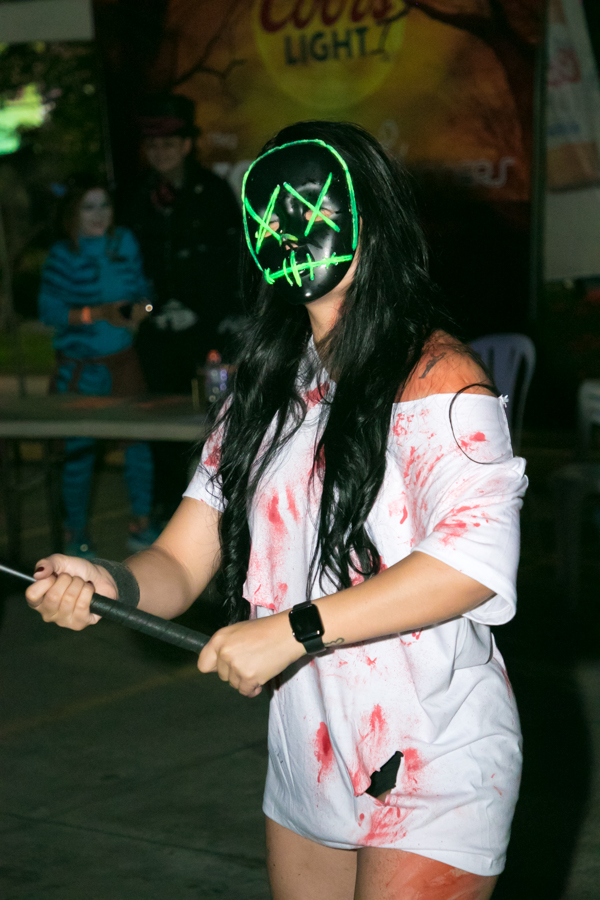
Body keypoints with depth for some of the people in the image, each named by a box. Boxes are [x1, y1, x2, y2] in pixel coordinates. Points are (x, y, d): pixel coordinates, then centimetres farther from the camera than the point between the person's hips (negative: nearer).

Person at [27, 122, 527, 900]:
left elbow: (475, 558, -28)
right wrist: (113, 585, -18)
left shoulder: (435, 380, -14)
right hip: (306, 766, 7)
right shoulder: (268, 388, 8)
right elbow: (185, 560, 5)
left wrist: (293, 629, -28)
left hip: (433, 775, -7)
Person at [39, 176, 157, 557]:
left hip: (124, 359, 4)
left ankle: (141, 523, 19)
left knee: (139, 437, 3)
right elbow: (49, 310, -12)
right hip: (81, 365, -4)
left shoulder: (125, 242, 3)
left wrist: (141, 308, -10)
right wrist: (99, 314, -21)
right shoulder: (64, 255, -10)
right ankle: (77, 533, 19)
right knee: (80, 448, 2)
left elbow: (141, 286, 12)